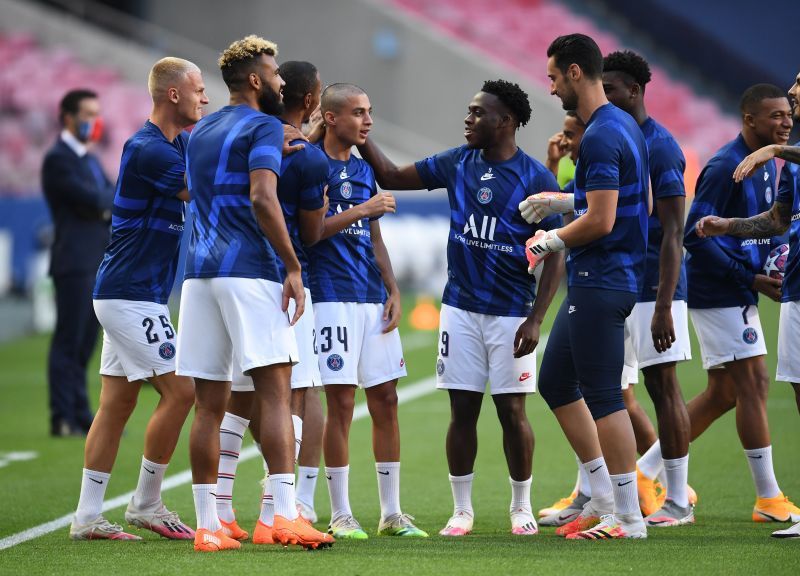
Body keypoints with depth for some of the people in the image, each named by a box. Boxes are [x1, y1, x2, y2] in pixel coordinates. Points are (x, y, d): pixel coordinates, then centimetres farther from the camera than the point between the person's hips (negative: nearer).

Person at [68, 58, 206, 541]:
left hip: (128, 296, 10)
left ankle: (87, 517, 7)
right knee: (179, 390, -8)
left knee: (118, 402, 7)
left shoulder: (180, 143, 13)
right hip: (132, 296, -10)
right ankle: (146, 505, 2)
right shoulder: (147, 150, -17)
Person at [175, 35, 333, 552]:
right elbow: (262, 199, -17)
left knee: (210, 406, 5)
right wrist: (294, 267, -14)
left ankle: (208, 524, 4)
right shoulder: (264, 127, -3)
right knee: (276, 393, -8)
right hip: (248, 271, -7)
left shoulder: (202, 132, 20)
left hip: (200, 273, 7)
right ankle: (285, 514, -18)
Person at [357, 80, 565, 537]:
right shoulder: (457, 164, 6)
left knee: (512, 411, 1)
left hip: (511, 313, -3)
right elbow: (392, 177, 14)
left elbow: (556, 255, -7)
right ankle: (462, 510, 13)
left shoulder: (536, 178, -7)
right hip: (461, 308, 3)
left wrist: (536, 320, -14)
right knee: (463, 409, 4)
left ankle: (522, 507, 16)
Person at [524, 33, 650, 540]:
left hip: (600, 282, -11)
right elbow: (632, 203, 21)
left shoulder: (601, 135, -18)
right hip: (595, 279, 11)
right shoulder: (626, 126, 14)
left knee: (604, 396, -6)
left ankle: (628, 517, -2)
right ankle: (604, 500, 19)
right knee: (556, 382, 16)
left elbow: (600, 221, -23)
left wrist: (551, 241, -7)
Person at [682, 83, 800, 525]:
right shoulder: (726, 167, -17)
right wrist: (751, 278, -20)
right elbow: (696, 235, -21)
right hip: (718, 294, -10)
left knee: (722, 393, 11)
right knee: (753, 384, -8)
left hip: (738, 295, 10)